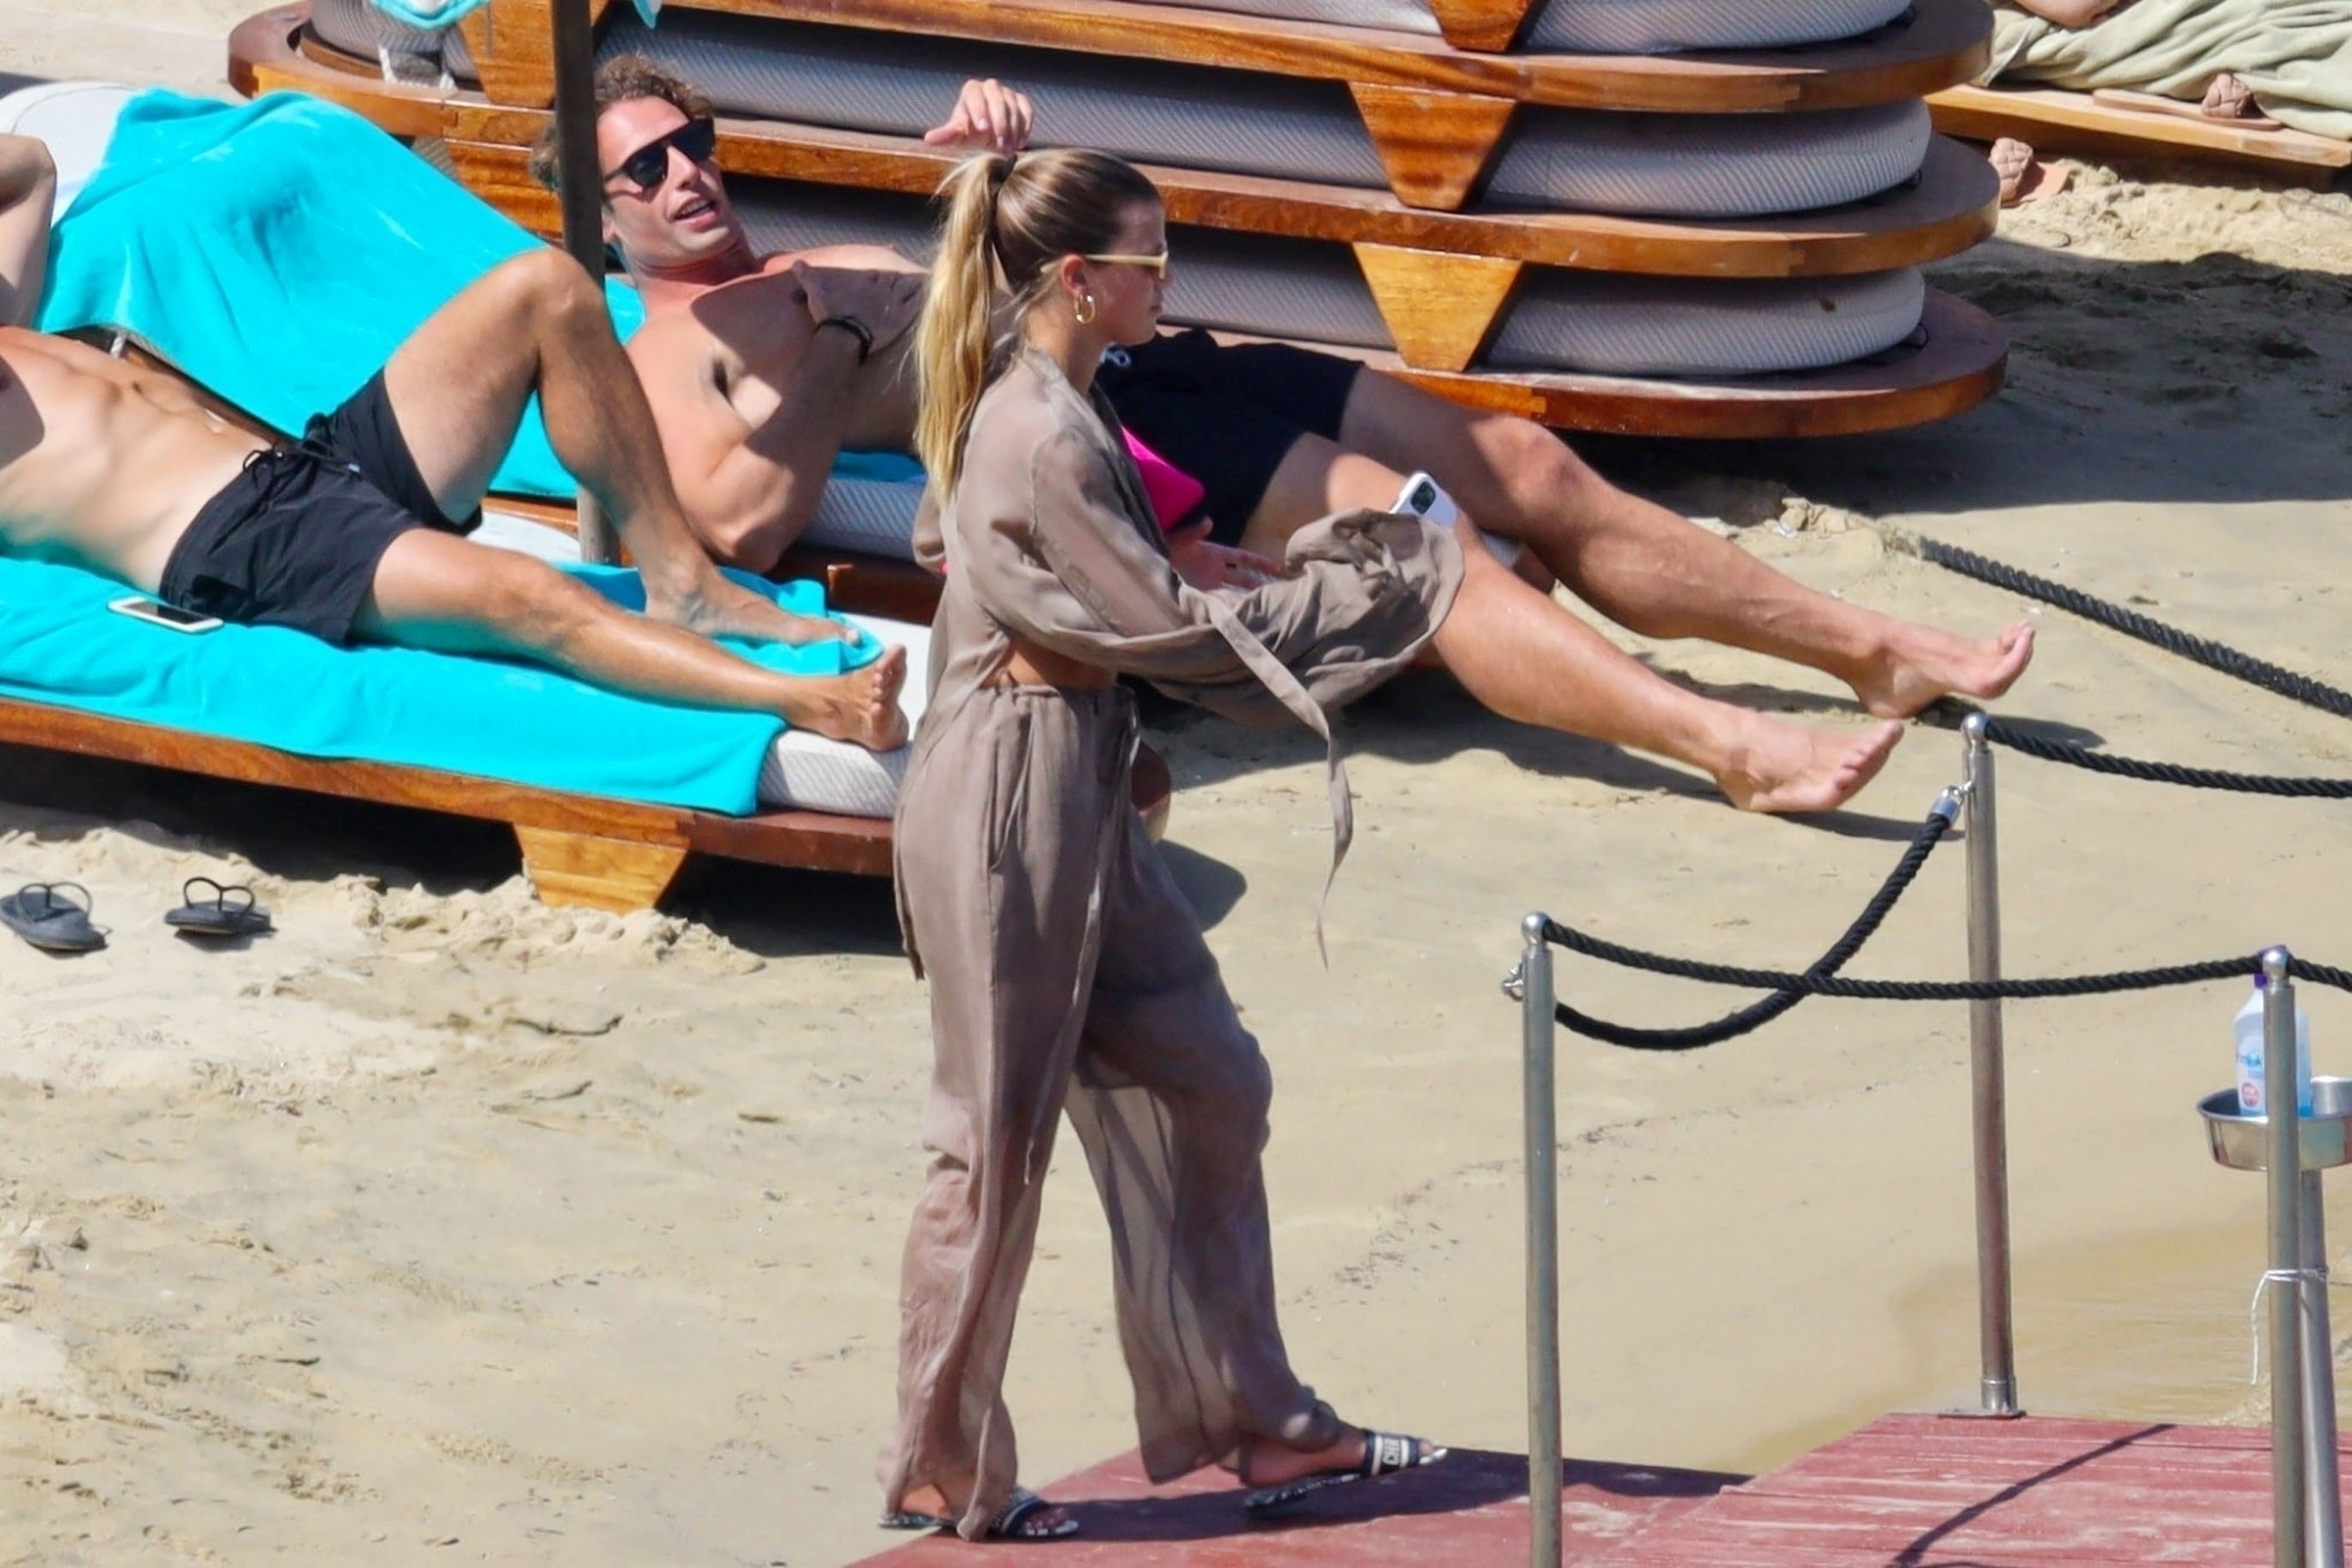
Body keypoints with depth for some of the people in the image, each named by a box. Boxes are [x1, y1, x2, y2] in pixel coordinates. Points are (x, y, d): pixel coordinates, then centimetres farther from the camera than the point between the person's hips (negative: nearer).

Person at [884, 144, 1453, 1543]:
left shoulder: (1056, 409, 9)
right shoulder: (1042, 442, -21)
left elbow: (1138, 591, 14)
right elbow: (1177, 629, -18)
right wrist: (1397, 587, -11)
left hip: (1082, 795, 10)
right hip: (1011, 800, -10)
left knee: (1202, 1084, 12)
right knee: (1001, 1136, 1)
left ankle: (1258, 1423, 19)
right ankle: (946, 1470, 13)